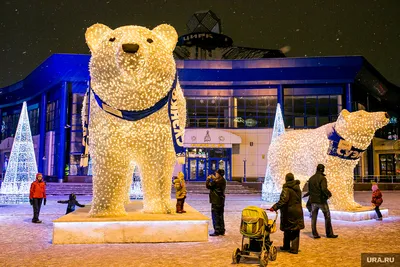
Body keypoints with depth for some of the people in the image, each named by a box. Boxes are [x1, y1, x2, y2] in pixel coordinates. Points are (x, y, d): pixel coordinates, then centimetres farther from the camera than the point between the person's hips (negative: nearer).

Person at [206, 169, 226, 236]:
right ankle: (222, 230, 20)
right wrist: (214, 178, 17)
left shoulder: (217, 181, -20)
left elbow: (208, 186, -16)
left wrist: (208, 179, -2)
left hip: (216, 201, -9)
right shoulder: (223, 181, 9)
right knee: (220, 216, 15)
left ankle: (217, 231, 0)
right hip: (221, 201, 9)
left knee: (215, 216, -2)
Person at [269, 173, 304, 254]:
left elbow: (283, 200, -25)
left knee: (287, 230, 9)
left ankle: (286, 246, 22)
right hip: (298, 211, 6)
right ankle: (294, 248, 8)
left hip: (289, 212, -6)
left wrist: (274, 207, -26)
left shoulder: (286, 189, -15)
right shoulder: (298, 188, 9)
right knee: (295, 232, 7)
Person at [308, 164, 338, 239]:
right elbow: (324, 189, -24)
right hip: (321, 200, -5)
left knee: (313, 218, 8)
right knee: (327, 217, 7)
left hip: (313, 201, 6)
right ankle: (329, 233, 11)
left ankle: (315, 234, 8)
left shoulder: (311, 178, 8)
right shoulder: (322, 178, -12)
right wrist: (329, 194, -8)